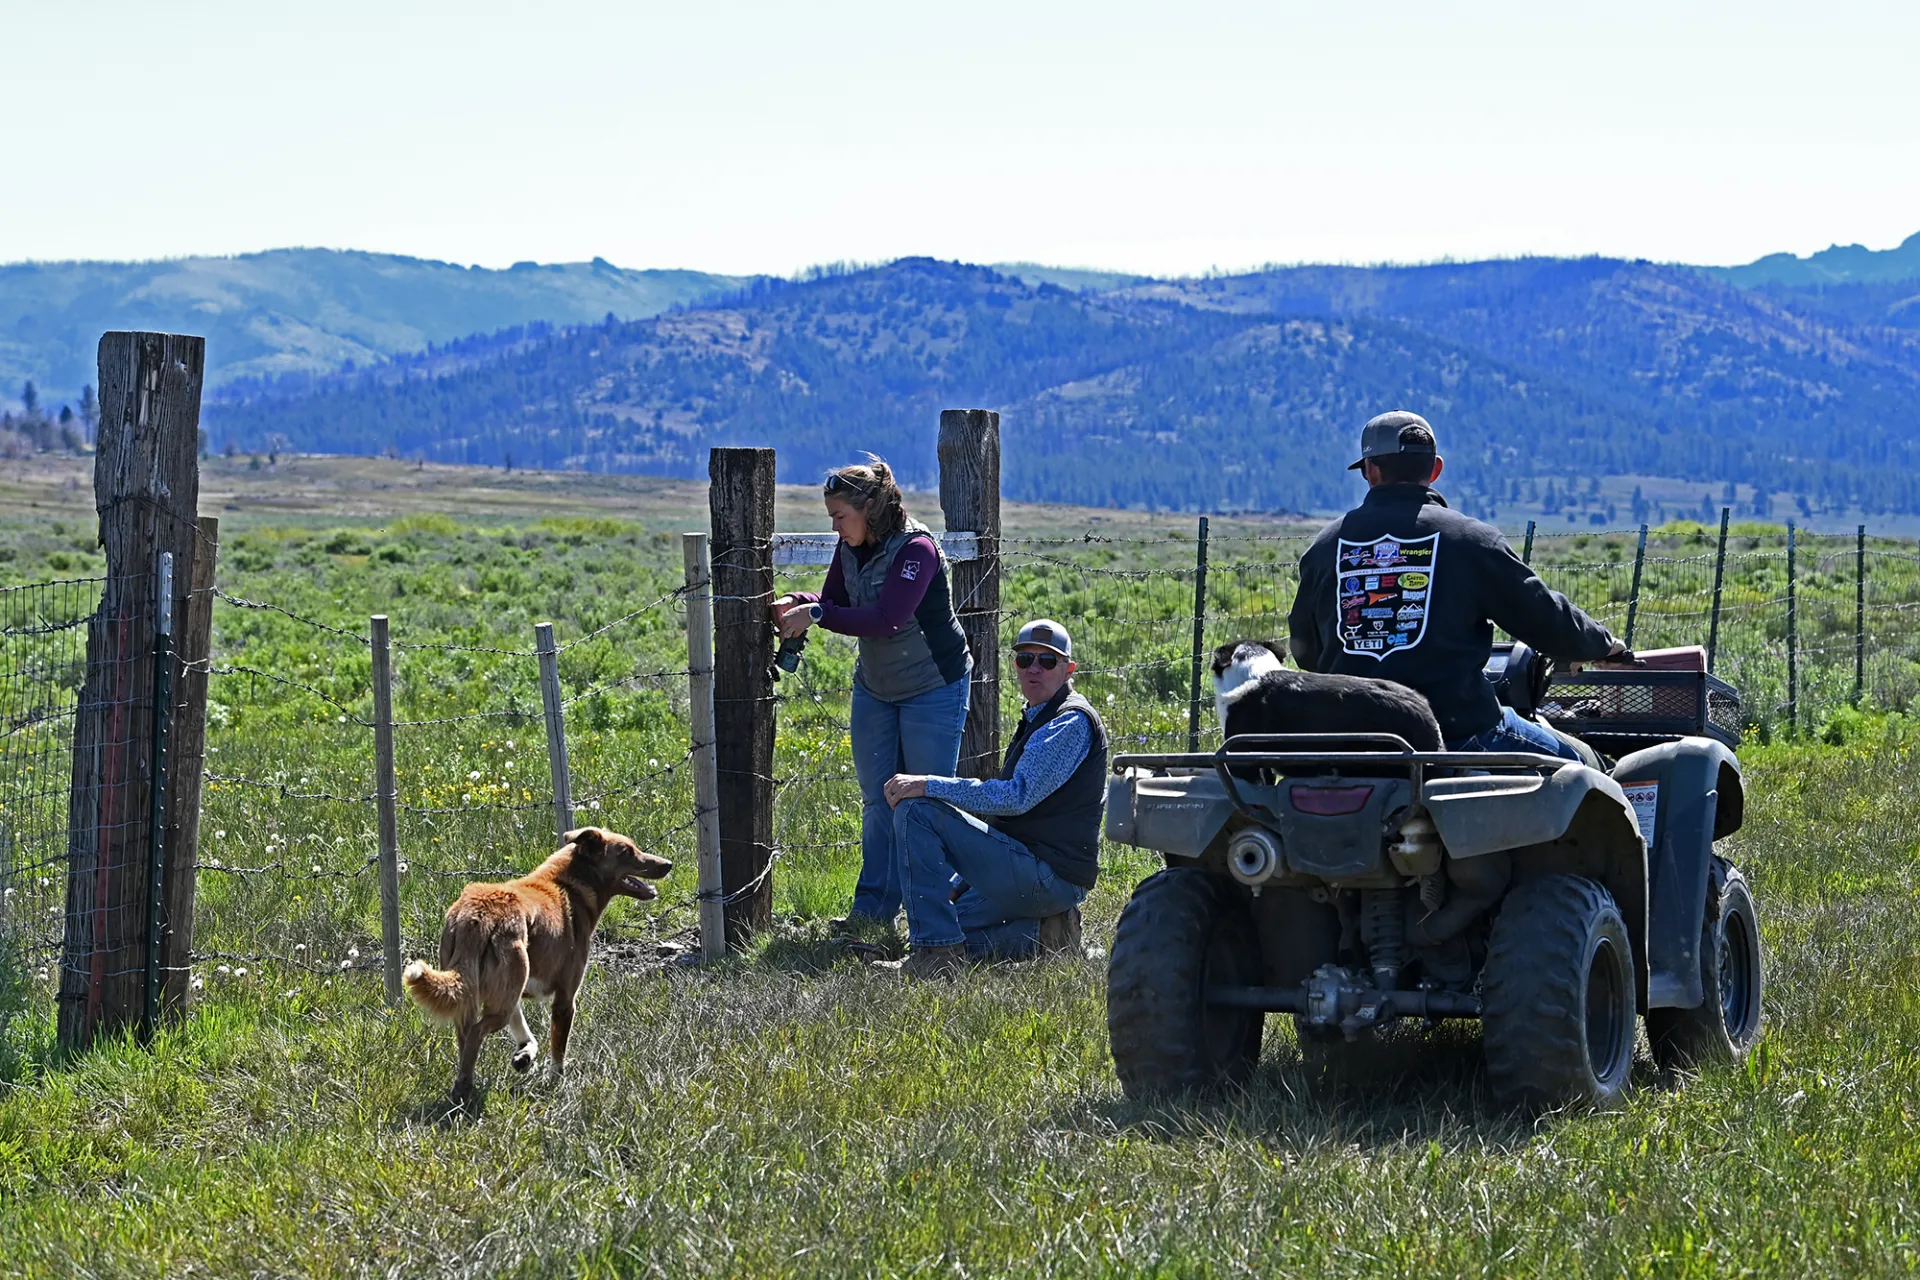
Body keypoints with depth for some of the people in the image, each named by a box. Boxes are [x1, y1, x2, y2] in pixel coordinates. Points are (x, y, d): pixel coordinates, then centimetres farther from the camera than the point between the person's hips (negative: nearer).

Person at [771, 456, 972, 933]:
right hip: (874, 687, 7)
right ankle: (873, 908, 14)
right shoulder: (850, 548, -2)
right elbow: (834, 600, 7)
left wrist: (816, 614, -33)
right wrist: (797, 603, -14)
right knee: (878, 800, 9)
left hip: (933, 688, -7)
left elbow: (885, 620, -33)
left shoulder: (917, 550, -25)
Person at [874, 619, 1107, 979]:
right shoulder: (1037, 720, 21)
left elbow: (1016, 797, -24)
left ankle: (937, 953, -22)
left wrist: (928, 786, -24)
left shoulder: (1073, 722, -12)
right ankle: (1044, 933, 6)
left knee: (916, 812, -18)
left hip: (1047, 875, -11)